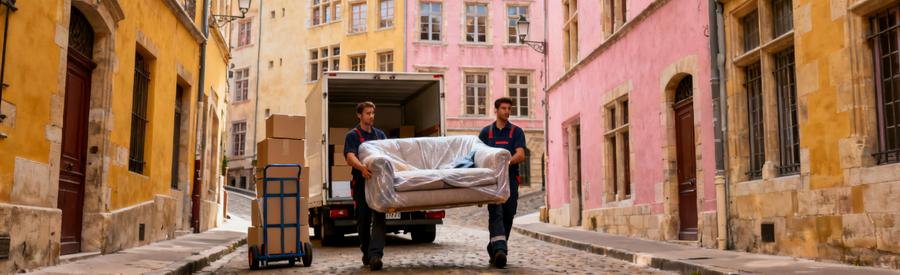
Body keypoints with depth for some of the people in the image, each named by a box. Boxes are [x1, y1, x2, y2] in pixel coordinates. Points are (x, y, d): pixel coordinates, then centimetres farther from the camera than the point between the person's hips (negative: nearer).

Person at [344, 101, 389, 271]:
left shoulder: (380, 134, 17)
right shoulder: (352, 135, 1)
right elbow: (350, 157, -15)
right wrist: (362, 168, -36)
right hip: (361, 182, -2)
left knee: (379, 218, -12)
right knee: (363, 220, 6)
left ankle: (375, 254, -20)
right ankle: (366, 253, 22)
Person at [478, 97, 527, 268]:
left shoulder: (516, 132, 10)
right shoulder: (486, 132, 13)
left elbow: (520, 155, -3)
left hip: (510, 179, 1)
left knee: (508, 216, 3)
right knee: (496, 214, -15)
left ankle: (494, 248, 17)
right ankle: (499, 250, -27)